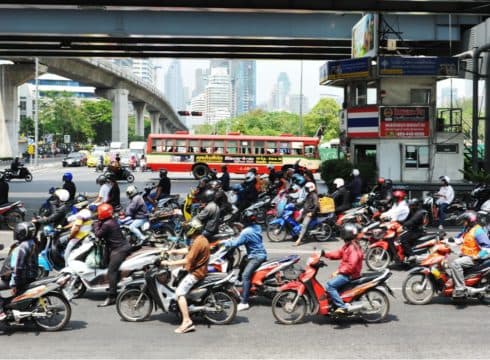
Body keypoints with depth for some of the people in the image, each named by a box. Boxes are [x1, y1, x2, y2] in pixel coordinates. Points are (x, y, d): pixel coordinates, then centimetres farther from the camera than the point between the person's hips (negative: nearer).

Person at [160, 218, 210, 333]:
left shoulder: (198, 242, -22)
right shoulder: (200, 239, 10)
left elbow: (187, 260, -25)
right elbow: (188, 250, 20)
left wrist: (170, 263, -20)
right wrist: (173, 251, 13)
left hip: (196, 272, -11)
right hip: (198, 269, 11)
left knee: (179, 292, -18)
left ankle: (187, 321, -25)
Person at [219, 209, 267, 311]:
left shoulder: (246, 232, -19)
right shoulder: (258, 227, 7)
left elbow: (236, 243, -18)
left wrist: (224, 242, -5)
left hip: (256, 256, -10)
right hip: (261, 254, 10)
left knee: (245, 275, -21)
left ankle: (244, 302, -31)